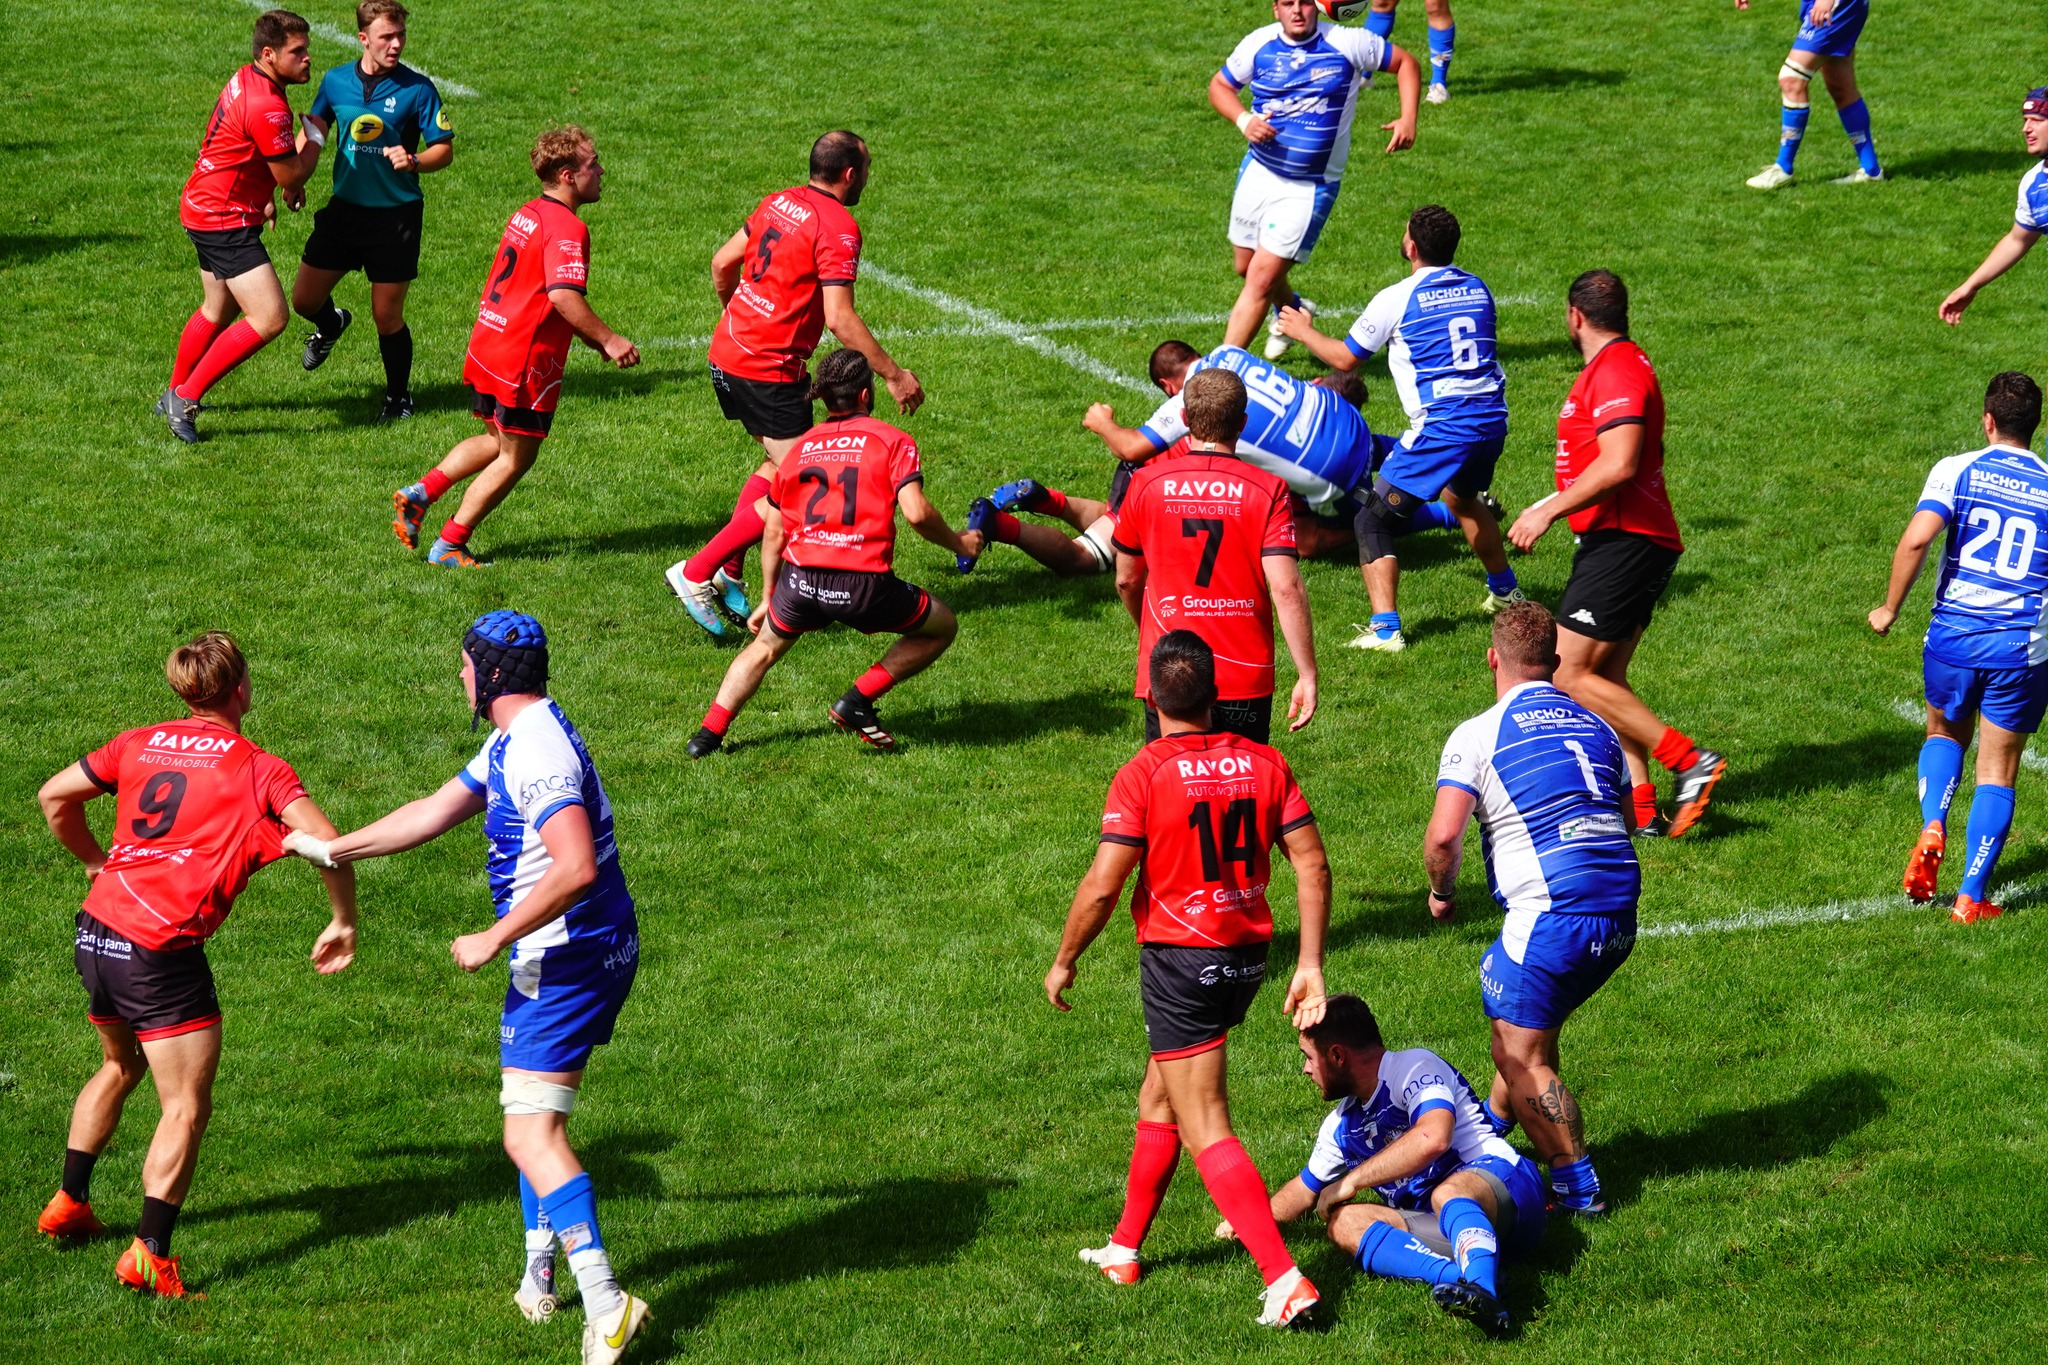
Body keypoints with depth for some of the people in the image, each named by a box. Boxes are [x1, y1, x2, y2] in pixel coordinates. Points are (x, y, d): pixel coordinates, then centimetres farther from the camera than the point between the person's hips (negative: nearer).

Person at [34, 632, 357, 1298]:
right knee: (186, 1108, 0)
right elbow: (325, 842, -15)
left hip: (97, 931, 7)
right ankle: (150, 1256, -10)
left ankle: (69, 1204, 40)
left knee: (119, 1066, 31)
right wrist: (344, 923, -2)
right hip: (161, 952, -7)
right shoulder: (260, 769, -3)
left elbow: (54, 797, 17)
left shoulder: (139, 744, 12)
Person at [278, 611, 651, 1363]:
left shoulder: (538, 752, -21)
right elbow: (437, 811, 23)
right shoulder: (513, 743, 13)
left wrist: (494, 940, -24)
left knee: (532, 1135, -14)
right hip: (593, 952, 11)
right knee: (535, 1119, 23)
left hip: (566, 960, -11)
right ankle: (539, 1276, 32)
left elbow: (576, 869, -31)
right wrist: (331, 850, 28)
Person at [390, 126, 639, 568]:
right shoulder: (566, 229, -17)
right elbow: (563, 296, -29)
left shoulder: (527, 215, 13)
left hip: (487, 345, 9)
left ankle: (419, 494, 17)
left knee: (497, 441, 26)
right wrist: (608, 339, -21)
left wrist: (594, 340, 21)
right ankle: (449, 546, 9)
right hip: (524, 361, -9)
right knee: (516, 458, 6)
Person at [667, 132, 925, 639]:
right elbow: (840, 319, -21)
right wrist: (894, 375, -15)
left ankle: (729, 574, 16)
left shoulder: (780, 202, 9)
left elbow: (722, 263, 17)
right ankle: (697, 572, -6)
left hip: (727, 353, 9)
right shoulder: (838, 228, -15)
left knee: (778, 465, 22)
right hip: (770, 370, -9)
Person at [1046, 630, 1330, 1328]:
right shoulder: (1263, 763, 1)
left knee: (1205, 1129, -5)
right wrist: (1310, 964, 3)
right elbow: (1313, 865, -1)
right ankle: (1125, 1246, 36)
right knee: (1159, 1097, 24)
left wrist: (1064, 961, 0)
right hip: (1248, 956, 6)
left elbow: (1102, 886, -15)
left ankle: (1284, 1278, -17)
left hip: (1180, 961, -6)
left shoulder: (1142, 775, -14)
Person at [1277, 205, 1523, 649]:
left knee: (1374, 520, 1)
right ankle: (1505, 592, 49)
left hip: (1441, 428, -7)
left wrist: (1302, 331, 21)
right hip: (1492, 420, 7)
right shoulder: (1478, 289, 10)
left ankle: (1385, 628, -11)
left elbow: (1344, 358, 3)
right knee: (1463, 497, 36)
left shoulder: (1397, 299, -7)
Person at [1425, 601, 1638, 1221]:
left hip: (1551, 914, -7)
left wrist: (1441, 891, 6)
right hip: (1620, 913, 7)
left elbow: (1443, 836, -13)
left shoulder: (1478, 734, -4)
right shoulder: (1595, 726, 15)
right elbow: (1627, 820, 24)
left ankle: (1577, 1187, 5)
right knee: (1525, 1026, 25)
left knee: (1521, 1057, 5)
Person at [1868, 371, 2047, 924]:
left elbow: (1916, 538, -17)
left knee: (1945, 733, 27)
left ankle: (1932, 828, 2)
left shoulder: (1957, 471, -3)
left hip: (1952, 638, 0)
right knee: (1997, 770, 9)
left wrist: (1890, 608, -5)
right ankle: (1972, 896, 5)